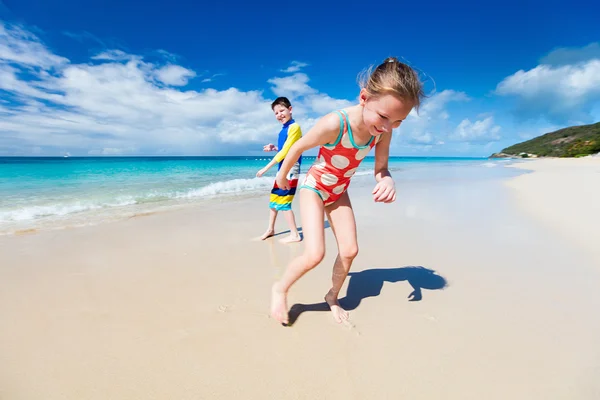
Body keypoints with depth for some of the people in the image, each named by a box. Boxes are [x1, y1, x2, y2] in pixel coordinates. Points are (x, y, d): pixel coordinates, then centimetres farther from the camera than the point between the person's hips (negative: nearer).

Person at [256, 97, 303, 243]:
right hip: (282, 169, 9)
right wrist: (274, 148, 4)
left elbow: (286, 151, -19)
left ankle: (295, 235, 5)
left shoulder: (294, 127, -14)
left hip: (290, 170, -9)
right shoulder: (284, 129, 12)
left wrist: (266, 168, -17)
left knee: (283, 202, -7)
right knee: (273, 199, 15)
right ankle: (270, 229, 30)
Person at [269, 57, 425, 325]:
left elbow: (381, 168, -8)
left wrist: (387, 180, -34)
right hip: (314, 187, -5)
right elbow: (298, 147, -19)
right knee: (315, 255, -16)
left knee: (350, 250, 2)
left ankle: (332, 297, 27)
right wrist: (282, 175, -2)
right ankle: (280, 288, 12)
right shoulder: (334, 124, -34)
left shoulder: (383, 130, -17)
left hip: (339, 192, 5)